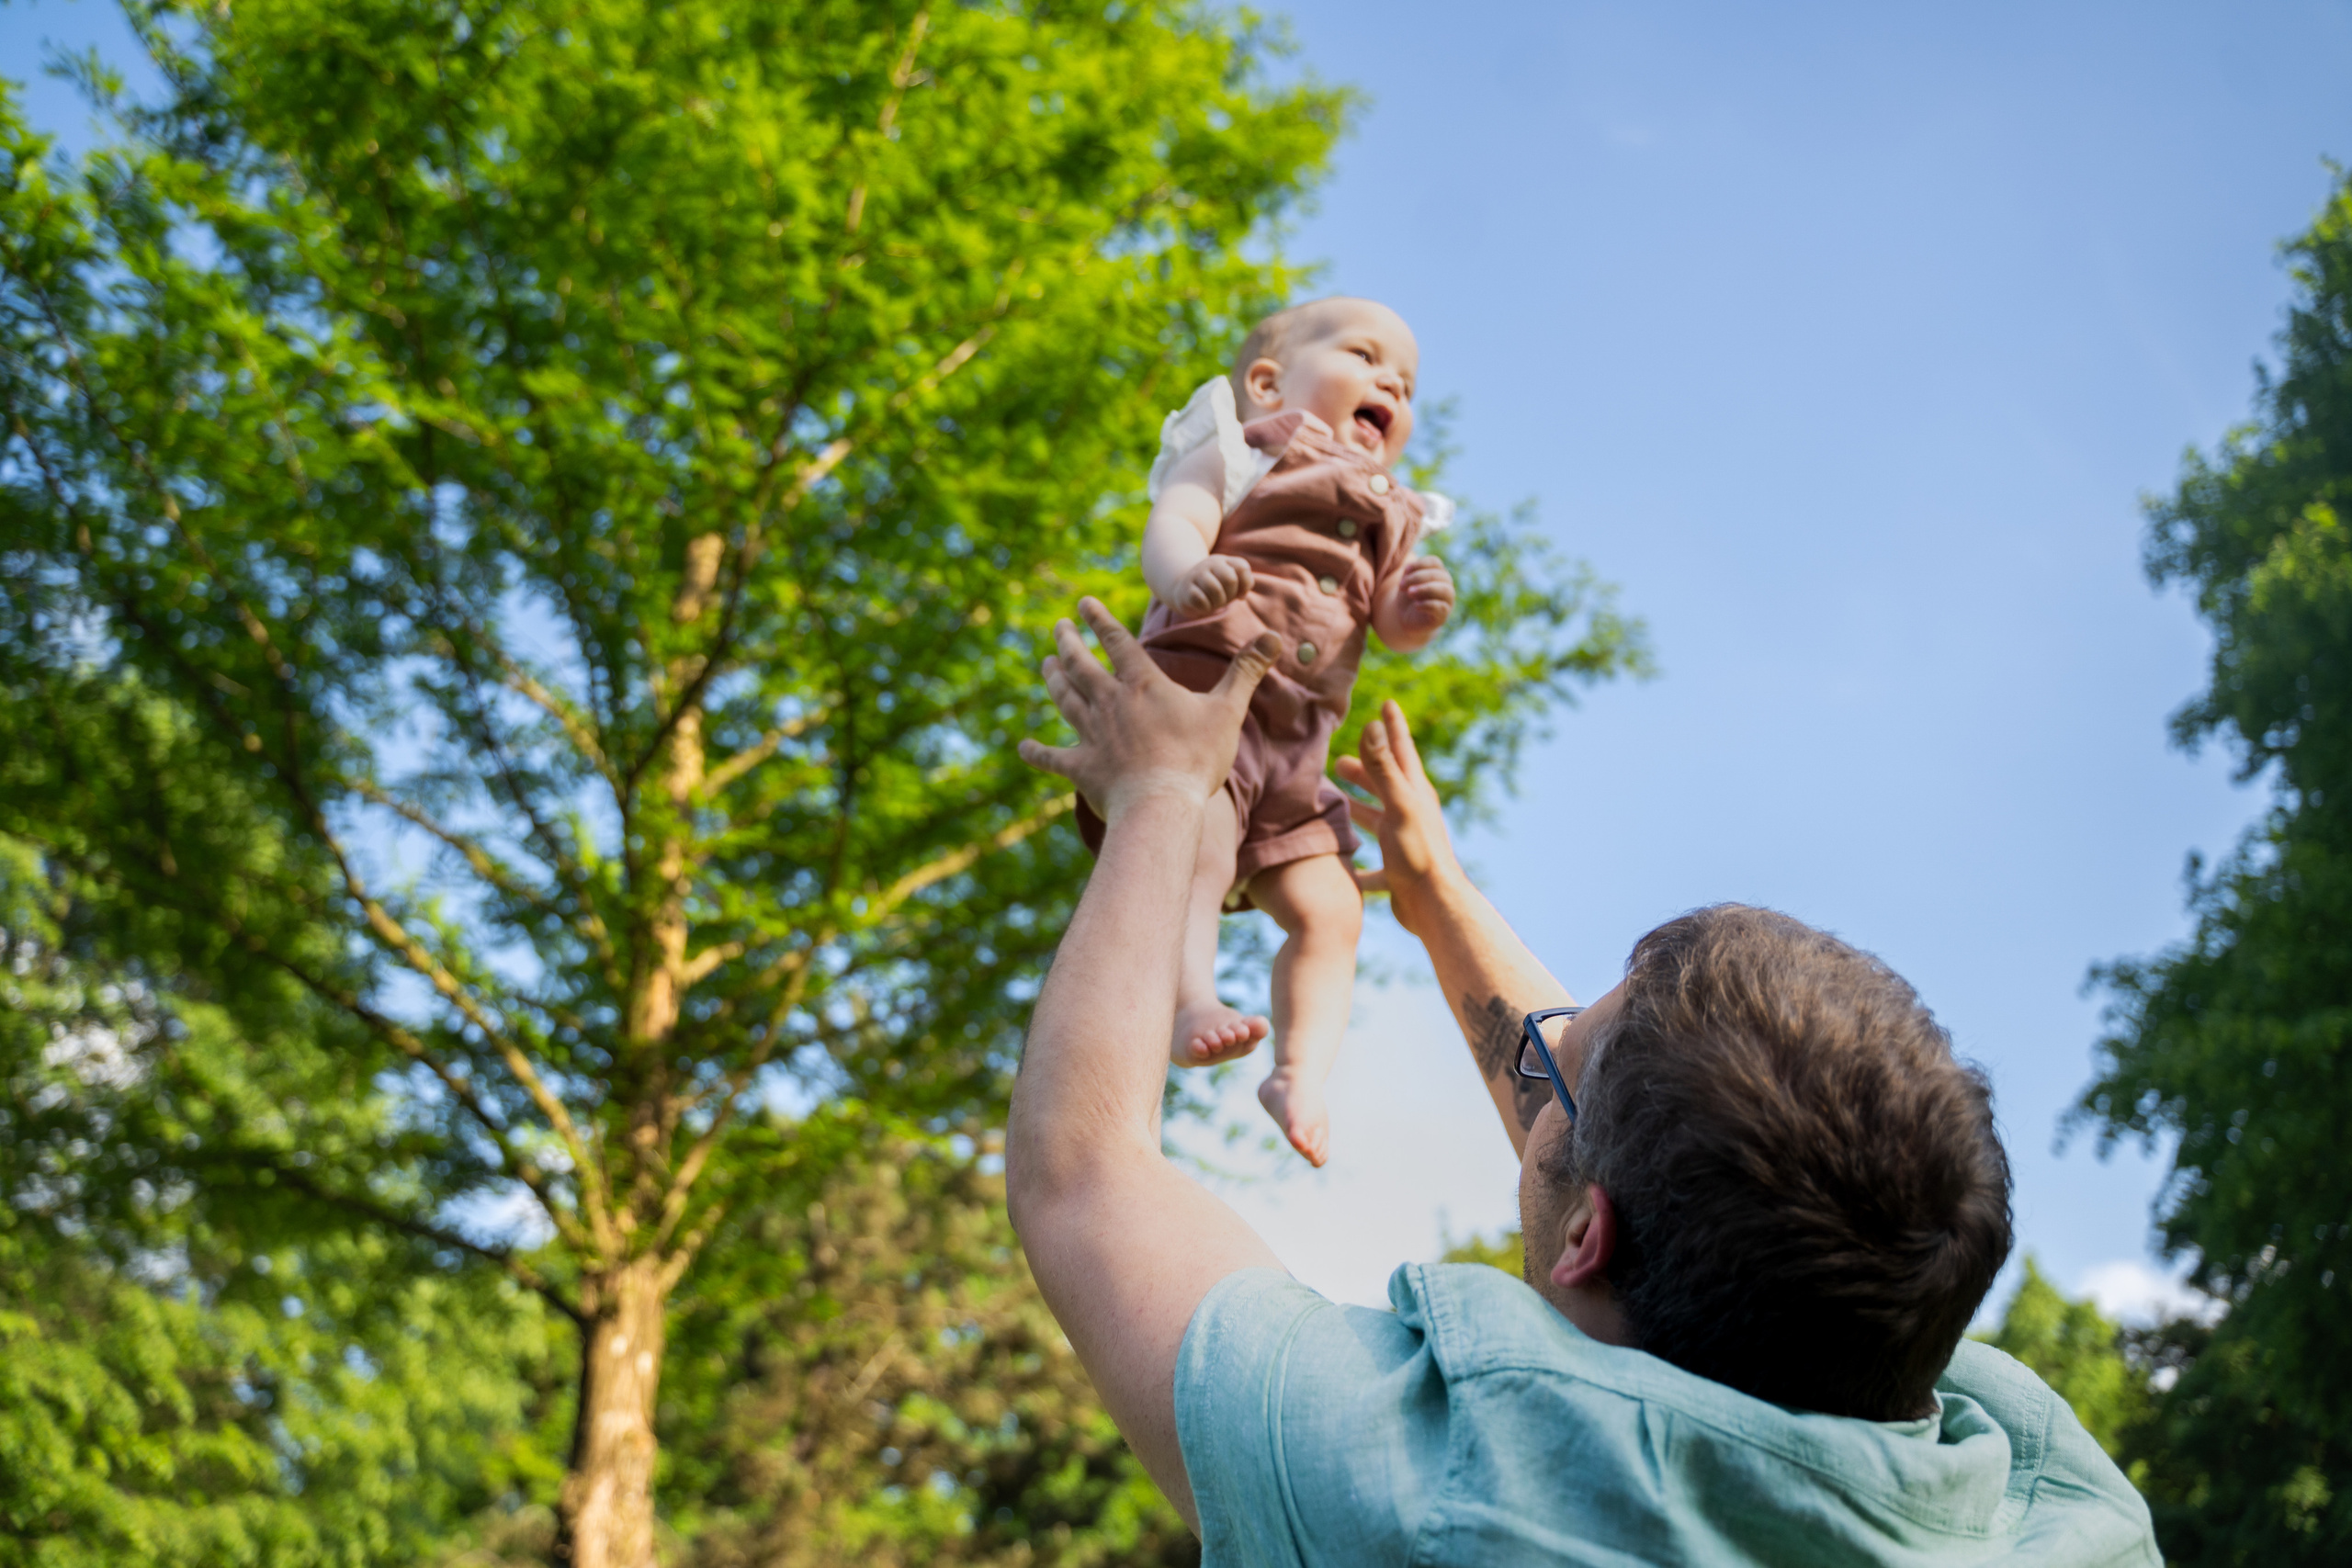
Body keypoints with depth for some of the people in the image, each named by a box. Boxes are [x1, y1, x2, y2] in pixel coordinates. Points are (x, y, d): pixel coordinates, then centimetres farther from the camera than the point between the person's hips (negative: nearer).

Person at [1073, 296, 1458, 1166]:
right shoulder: (1241, 452, 8)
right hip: (1203, 683, -7)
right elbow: (1172, 521, -10)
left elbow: (1389, 623, 20)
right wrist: (1188, 574, -35)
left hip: (1297, 737, 7)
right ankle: (1192, 1006, -40)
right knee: (1198, 847, -31)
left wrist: (1421, 608, -6)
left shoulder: (1390, 517, 27)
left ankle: (1302, 1073, 1)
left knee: (1327, 907, 0)